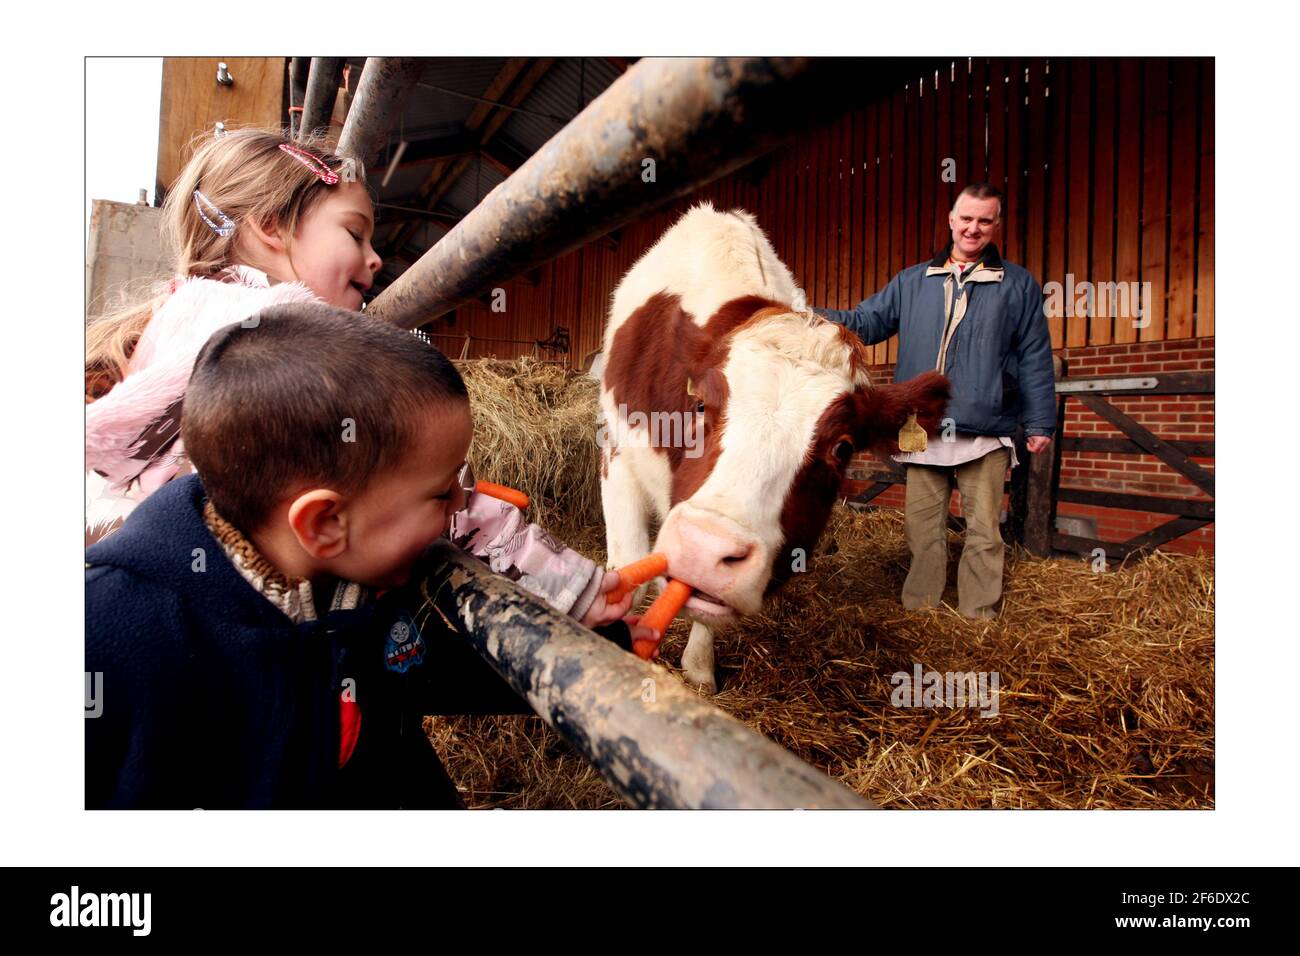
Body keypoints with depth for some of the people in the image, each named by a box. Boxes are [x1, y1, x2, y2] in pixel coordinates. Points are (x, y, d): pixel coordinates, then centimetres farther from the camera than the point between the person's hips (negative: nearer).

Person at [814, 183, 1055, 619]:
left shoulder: (1018, 285, 9)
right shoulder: (912, 281, 14)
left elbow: (1035, 359, 7)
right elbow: (868, 320, 8)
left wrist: (1040, 422, 2)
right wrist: (821, 319, -10)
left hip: (986, 434, -2)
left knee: (983, 529, 3)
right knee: (921, 525, 7)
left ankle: (978, 616, 13)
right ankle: (918, 608, 18)